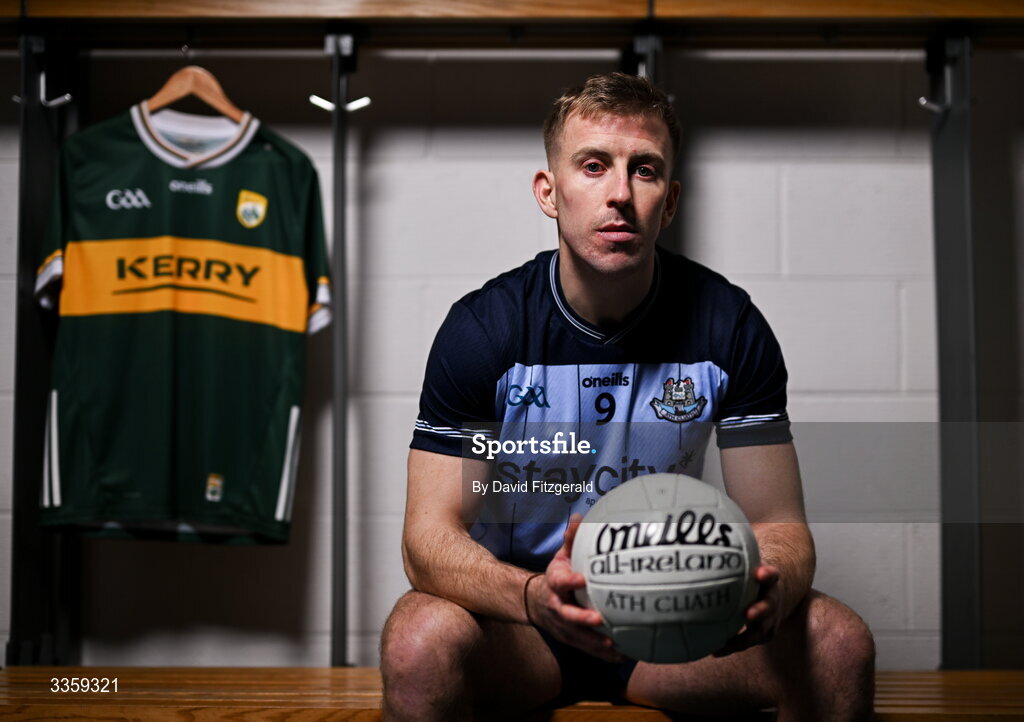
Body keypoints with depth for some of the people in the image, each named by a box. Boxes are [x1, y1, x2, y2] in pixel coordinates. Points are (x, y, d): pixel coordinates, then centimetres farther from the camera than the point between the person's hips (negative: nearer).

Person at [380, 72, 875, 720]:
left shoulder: (729, 325, -7)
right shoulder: (484, 327, -13)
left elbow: (779, 523, -7)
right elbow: (431, 534, -18)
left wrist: (769, 590, -34)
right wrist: (534, 596, -41)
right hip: (516, 619, -1)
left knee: (841, 643, -24)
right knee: (420, 644, -34)